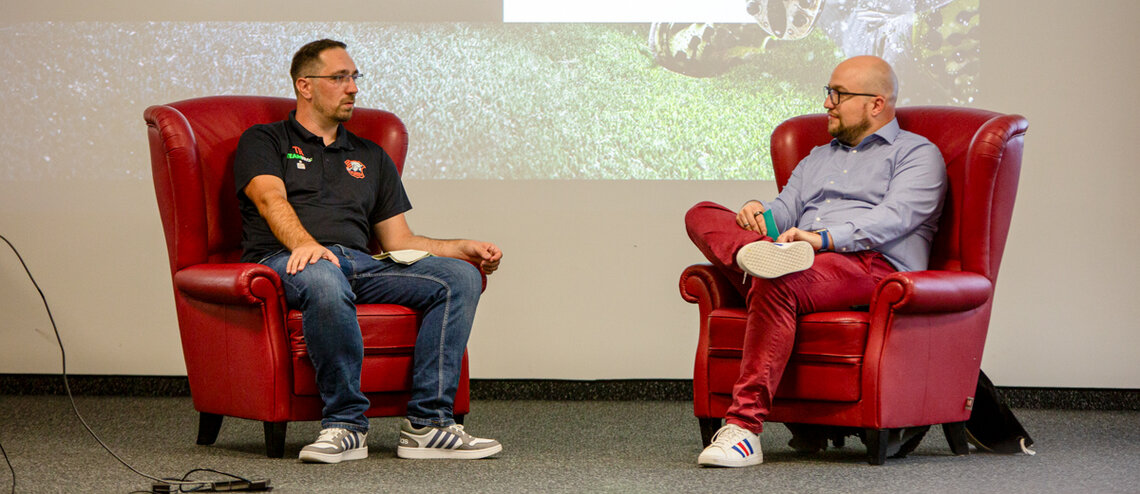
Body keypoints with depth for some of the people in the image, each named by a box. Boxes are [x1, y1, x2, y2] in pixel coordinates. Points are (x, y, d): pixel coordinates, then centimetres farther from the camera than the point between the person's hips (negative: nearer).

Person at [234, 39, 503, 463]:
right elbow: (271, 200, -6)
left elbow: (399, 240, 27)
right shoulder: (264, 141, 16)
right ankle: (345, 424, -32)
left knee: (459, 276, -19)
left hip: (362, 264, 5)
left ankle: (427, 423, -27)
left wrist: (466, 249, 10)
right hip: (287, 261, -5)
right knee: (324, 280, -42)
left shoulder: (370, 157, 32)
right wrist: (305, 243, -27)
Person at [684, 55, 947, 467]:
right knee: (702, 215, -10)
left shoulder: (918, 153, 12)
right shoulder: (818, 158, 36)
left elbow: (893, 218, -6)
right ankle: (756, 255, -44)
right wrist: (759, 213, -3)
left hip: (871, 267, -7)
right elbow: (786, 209, 22)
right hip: (802, 263, 7)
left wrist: (823, 238, -20)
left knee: (776, 282, -38)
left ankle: (744, 427, -43)